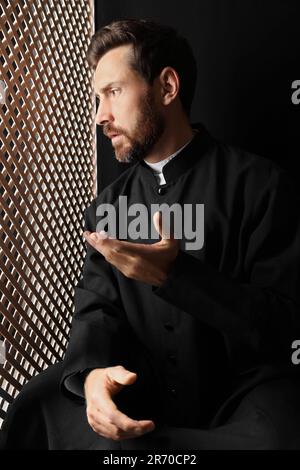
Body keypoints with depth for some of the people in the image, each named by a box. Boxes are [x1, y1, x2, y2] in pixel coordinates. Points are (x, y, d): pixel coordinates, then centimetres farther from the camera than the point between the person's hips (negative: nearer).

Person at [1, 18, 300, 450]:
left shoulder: (259, 184, -9)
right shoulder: (108, 207, 8)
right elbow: (96, 307, 2)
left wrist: (175, 274, -26)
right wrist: (93, 370, -22)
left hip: (241, 391, -2)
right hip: (140, 390, 3)